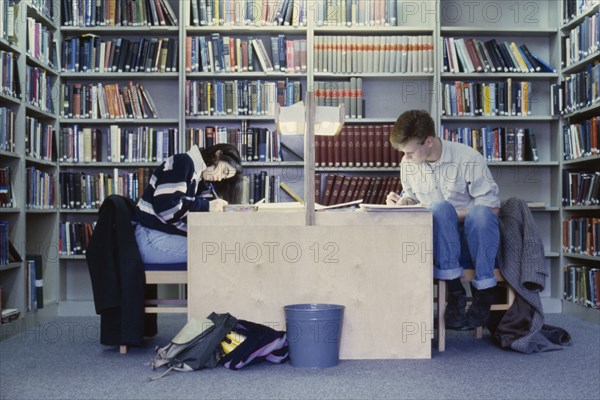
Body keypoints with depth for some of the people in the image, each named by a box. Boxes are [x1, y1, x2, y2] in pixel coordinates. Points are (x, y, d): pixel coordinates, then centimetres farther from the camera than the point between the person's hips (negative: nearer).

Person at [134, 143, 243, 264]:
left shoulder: (201, 181, 16)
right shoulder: (183, 162, -10)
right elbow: (165, 206, -22)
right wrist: (206, 206, -18)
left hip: (169, 235, 8)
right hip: (152, 239, -8)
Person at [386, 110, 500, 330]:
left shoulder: (468, 159, -11)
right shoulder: (408, 163, 4)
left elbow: (492, 208, -12)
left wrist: (446, 215, -20)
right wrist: (402, 201, -5)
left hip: (474, 241, -2)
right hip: (440, 244, 3)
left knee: (480, 212, -37)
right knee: (440, 207, -31)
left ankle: (483, 292, -24)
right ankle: (454, 291, -29)